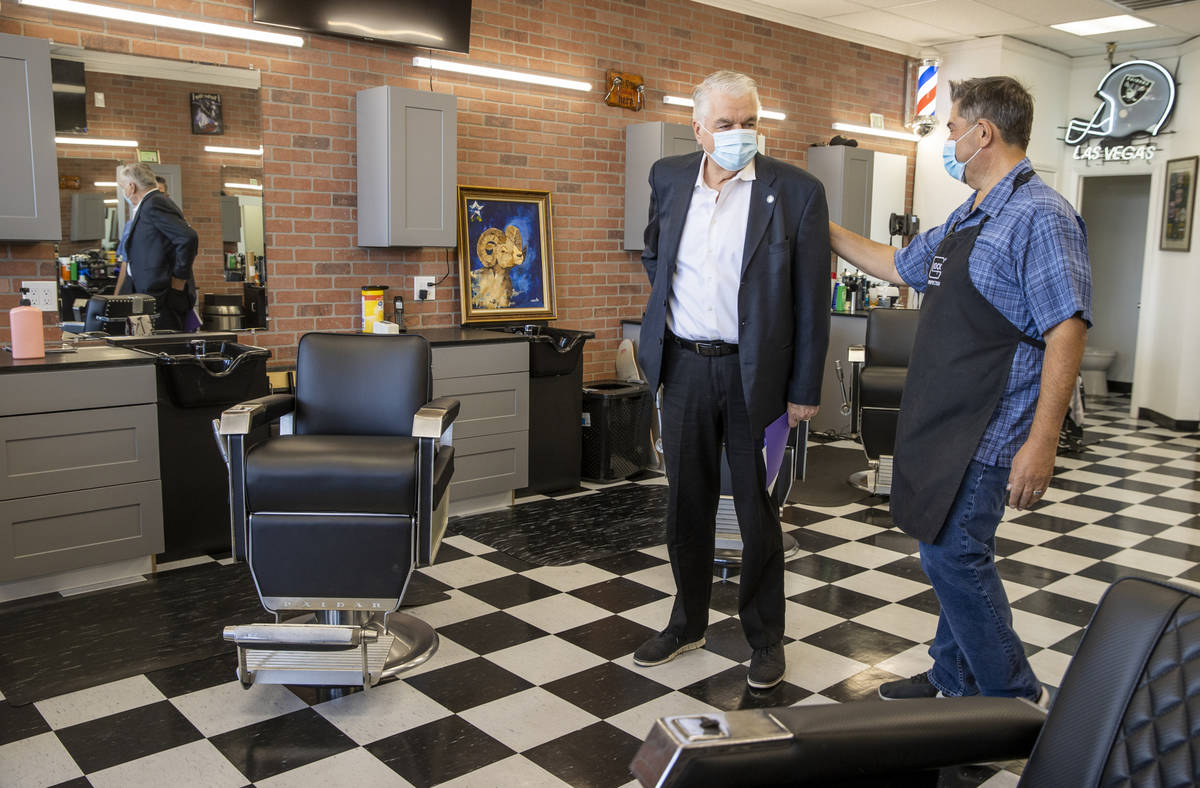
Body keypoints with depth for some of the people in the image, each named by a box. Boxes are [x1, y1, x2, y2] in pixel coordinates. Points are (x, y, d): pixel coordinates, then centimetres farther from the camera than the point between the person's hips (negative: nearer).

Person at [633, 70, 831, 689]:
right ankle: (687, 621, 32)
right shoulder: (668, 178, 5)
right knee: (686, 501, 14)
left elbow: (811, 299, -6)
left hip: (753, 372, -4)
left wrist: (804, 390, -6)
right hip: (683, 365, 4)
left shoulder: (796, 191, -8)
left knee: (757, 510, 7)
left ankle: (766, 637, 25)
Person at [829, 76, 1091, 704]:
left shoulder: (1039, 217, -15)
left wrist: (1042, 442, -26)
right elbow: (900, 266, 30)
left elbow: (1068, 330, -22)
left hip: (987, 433, -9)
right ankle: (955, 681, 32)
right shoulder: (965, 218, 15)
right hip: (943, 420, 9)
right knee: (950, 553, 16)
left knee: (953, 554, -6)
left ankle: (1011, 697, 13)